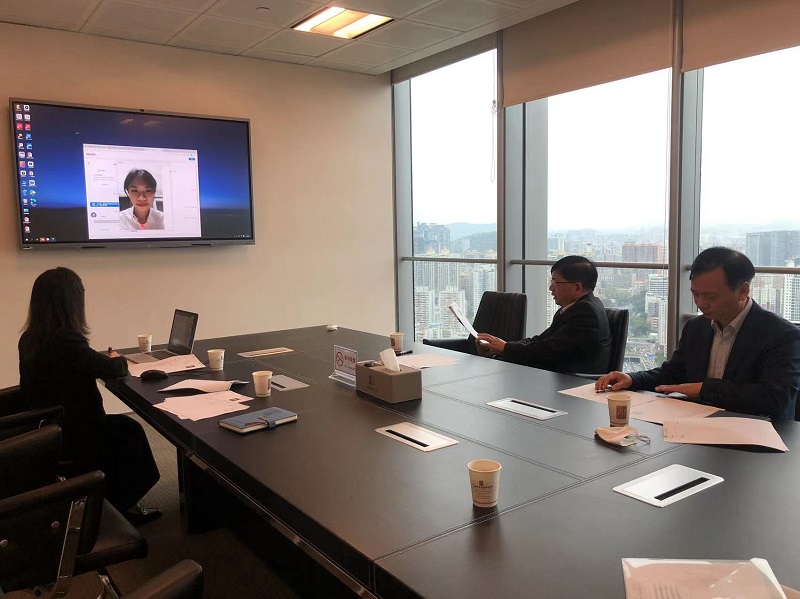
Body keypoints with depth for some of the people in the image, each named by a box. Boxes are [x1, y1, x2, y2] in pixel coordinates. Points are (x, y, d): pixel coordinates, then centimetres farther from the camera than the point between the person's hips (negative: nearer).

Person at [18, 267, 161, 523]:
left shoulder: (29, 339, -2)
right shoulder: (66, 341, -28)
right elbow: (115, 370, -16)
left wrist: (102, 359, 4)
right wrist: (117, 358, 5)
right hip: (71, 443, -8)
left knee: (123, 427, 22)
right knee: (129, 431, 16)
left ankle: (123, 503, 32)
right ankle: (122, 507, 32)